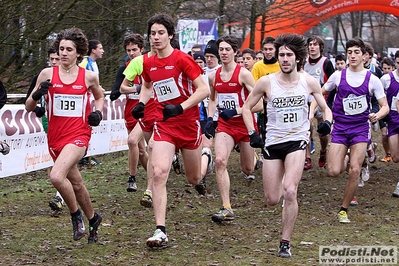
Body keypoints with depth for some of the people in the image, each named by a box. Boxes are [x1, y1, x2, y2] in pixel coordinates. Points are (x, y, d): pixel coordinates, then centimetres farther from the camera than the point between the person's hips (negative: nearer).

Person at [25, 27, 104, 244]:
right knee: (76, 184, 16)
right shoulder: (47, 74, 0)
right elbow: (29, 107, 4)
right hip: (56, 137, 3)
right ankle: (92, 219, 41)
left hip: (79, 135, -3)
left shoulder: (89, 77, -1)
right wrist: (37, 94, -17)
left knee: (56, 176, -26)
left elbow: (99, 96, 21)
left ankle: (76, 215, -2)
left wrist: (98, 112, 1)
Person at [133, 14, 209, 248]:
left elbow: (204, 90, -16)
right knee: (159, 173, -18)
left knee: (194, 179, 13)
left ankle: (206, 157, 52)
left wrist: (180, 108, -27)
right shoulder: (148, 64, 3)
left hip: (188, 122, -3)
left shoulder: (182, 59, -14)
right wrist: (141, 103, 4)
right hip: (164, 125, 3)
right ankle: (161, 231, -19)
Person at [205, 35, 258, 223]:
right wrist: (210, 119, 6)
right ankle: (226, 209, -22)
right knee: (220, 160, -22)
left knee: (248, 170, 10)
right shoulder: (214, 76, 2)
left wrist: (235, 112, -25)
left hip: (245, 123, -3)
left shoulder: (243, 74, -13)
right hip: (225, 125, 3)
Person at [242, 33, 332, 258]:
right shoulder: (266, 82, -5)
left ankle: (286, 243, -9)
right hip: (273, 143, 1)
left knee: (289, 192, -22)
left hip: (297, 140, -1)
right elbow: (247, 108, 7)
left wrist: (327, 122, -13)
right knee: (272, 200, 2)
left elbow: (325, 107, 8)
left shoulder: (309, 82, -3)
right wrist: (252, 133, -4)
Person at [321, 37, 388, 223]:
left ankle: (343, 209, 6)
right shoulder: (338, 76, 1)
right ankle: (342, 162, 27)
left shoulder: (372, 79, -2)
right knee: (334, 172, -11)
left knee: (354, 171, -10)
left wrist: (377, 115, -21)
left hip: (361, 129, -1)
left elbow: (385, 106, 1)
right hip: (340, 127, 1)